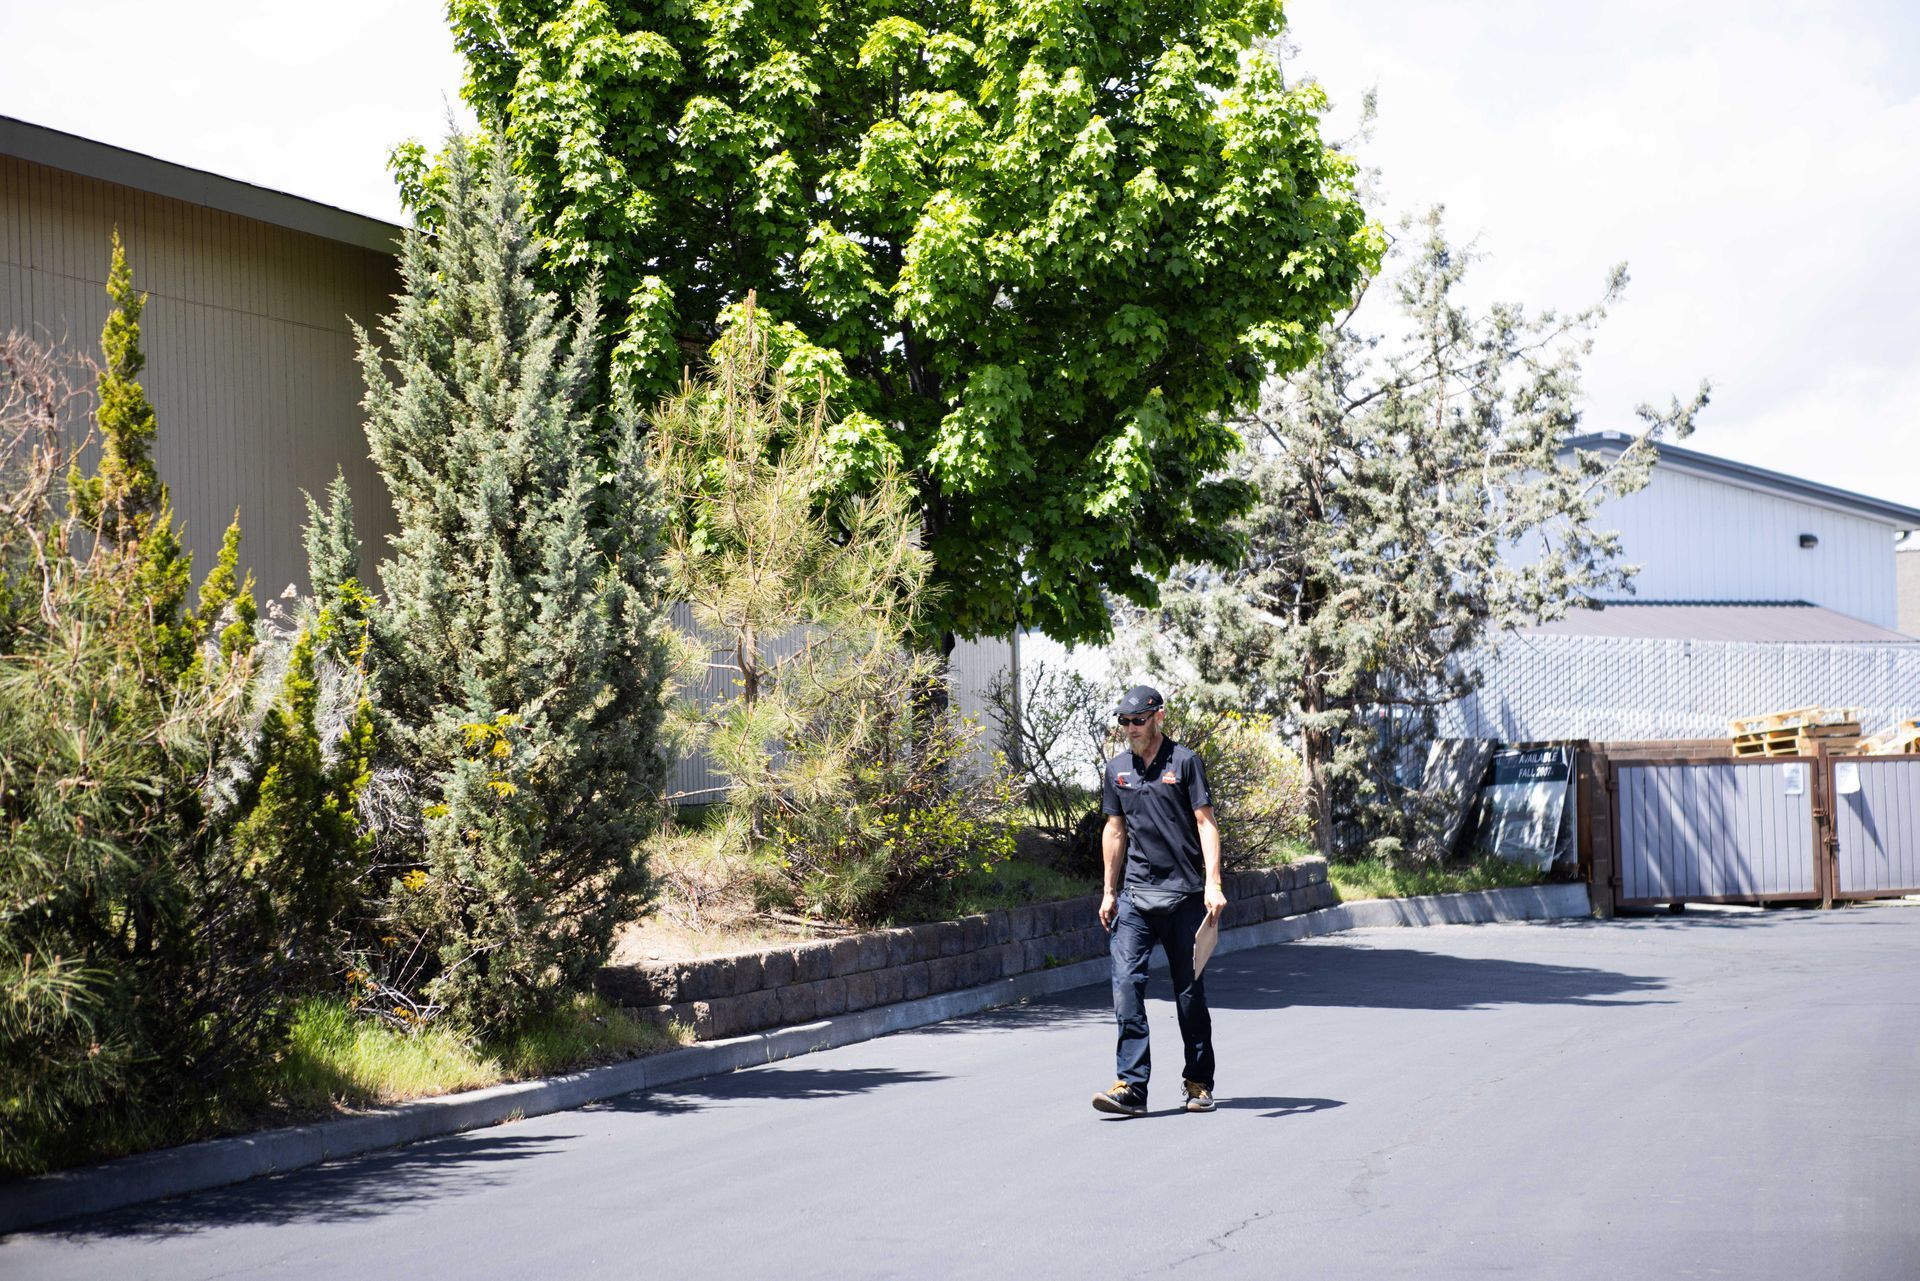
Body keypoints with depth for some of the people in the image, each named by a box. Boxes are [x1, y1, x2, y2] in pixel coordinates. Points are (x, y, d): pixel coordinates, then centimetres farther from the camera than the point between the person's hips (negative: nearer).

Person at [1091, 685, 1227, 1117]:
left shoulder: (1185, 762, -1)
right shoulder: (1117, 769, 12)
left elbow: (1205, 824, -5)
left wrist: (1212, 885, -15)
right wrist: (1110, 892, 17)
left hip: (1184, 894, -3)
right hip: (1134, 895, 3)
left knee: (1189, 992, 4)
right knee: (1126, 984, -11)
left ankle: (1199, 1084, 17)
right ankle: (1131, 1086, -12)